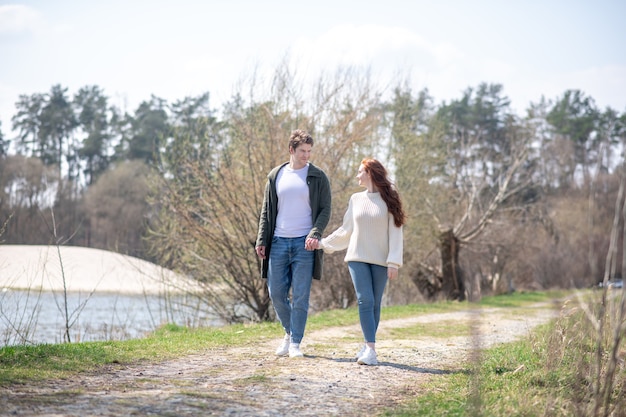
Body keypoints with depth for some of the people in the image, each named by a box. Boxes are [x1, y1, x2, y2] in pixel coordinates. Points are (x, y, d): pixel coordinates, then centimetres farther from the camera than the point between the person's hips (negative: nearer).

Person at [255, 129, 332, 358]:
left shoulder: (318, 177, 2)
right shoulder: (276, 176, 9)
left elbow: (325, 210, -1)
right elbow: (267, 211, 11)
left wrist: (315, 234, -17)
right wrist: (261, 240, 3)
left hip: (304, 244, -3)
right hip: (279, 243, 3)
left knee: (300, 296, -2)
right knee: (276, 293, 4)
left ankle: (295, 343, 6)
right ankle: (289, 332, 26)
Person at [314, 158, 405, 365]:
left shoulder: (388, 200, 1)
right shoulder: (356, 199, 10)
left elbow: (395, 233, -3)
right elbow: (346, 230, 17)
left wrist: (394, 262, -10)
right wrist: (324, 243, 16)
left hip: (380, 260, -1)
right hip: (358, 258, 1)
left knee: (375, 303, 1)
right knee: (365, 301, -11)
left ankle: (368, 347, 11)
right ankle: (370, 349, -16)